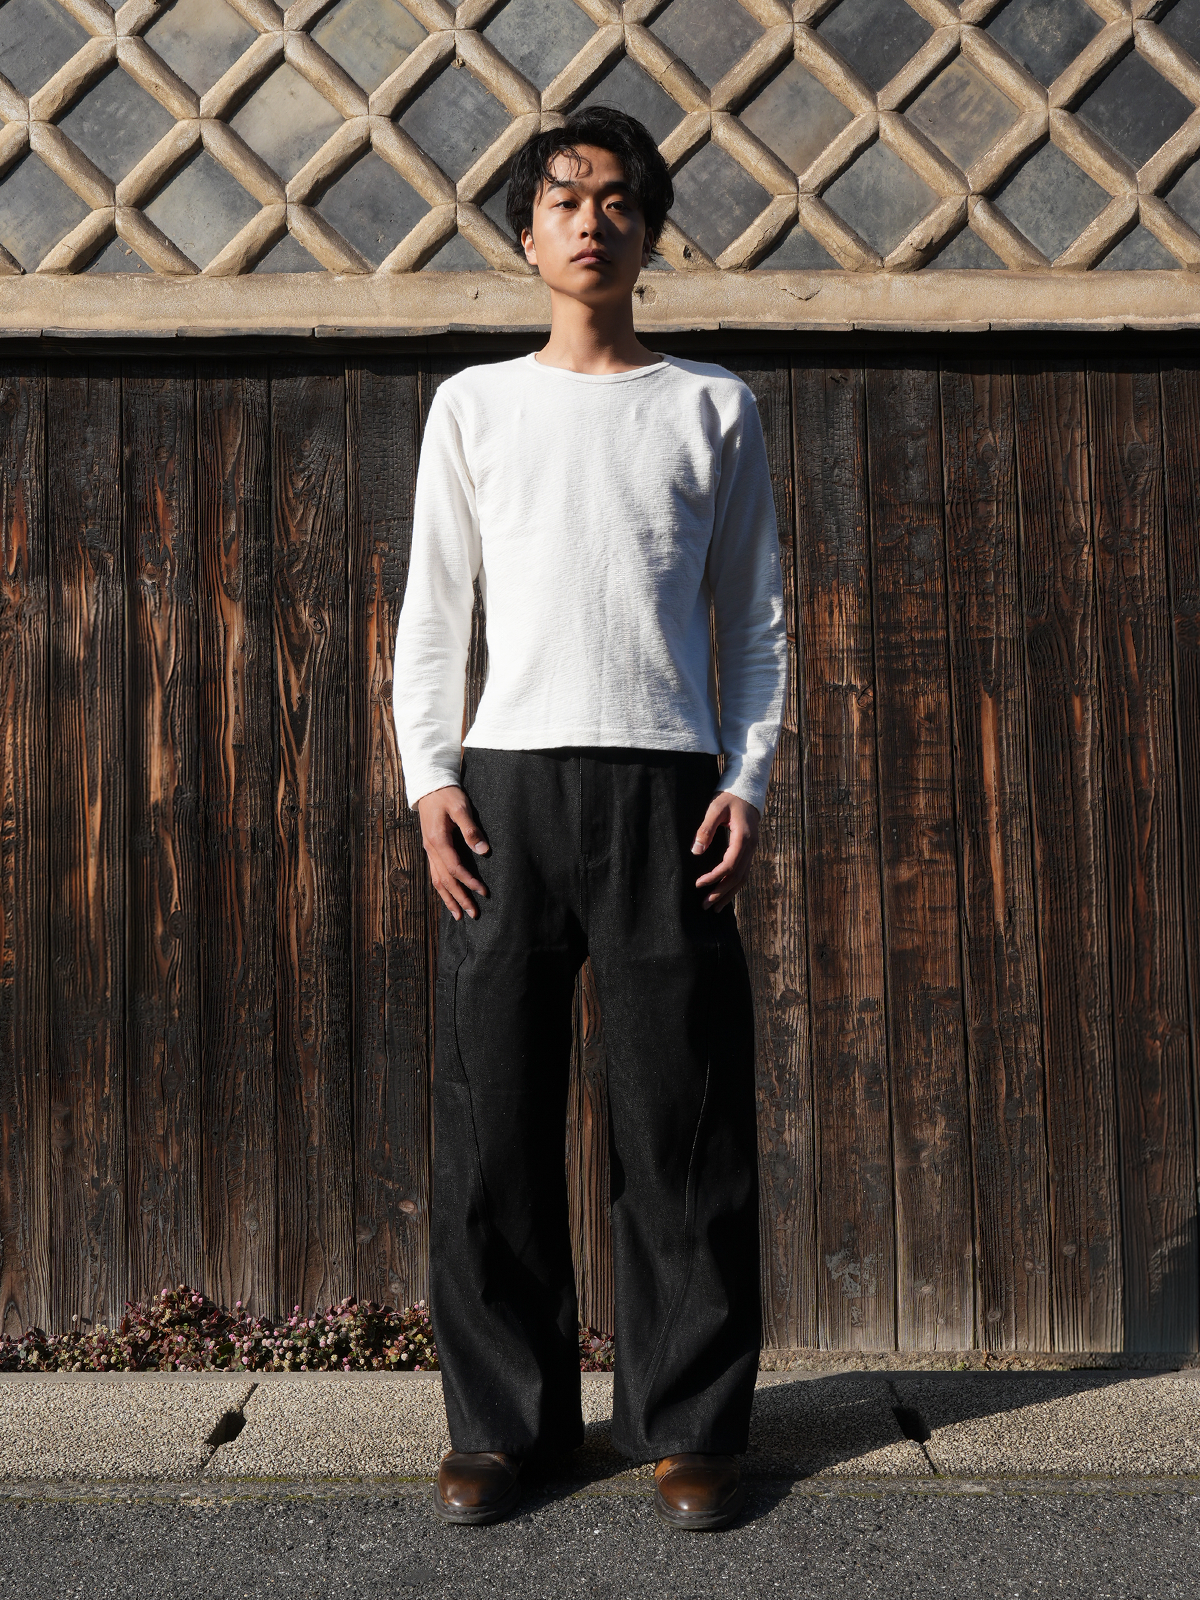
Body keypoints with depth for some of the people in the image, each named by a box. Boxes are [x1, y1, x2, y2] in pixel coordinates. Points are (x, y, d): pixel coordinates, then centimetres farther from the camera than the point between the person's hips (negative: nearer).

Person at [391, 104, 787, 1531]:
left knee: (684, 1128, 0)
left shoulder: (712, 407, 13)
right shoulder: (474, 404, 14)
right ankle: (500, 1423, 14)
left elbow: (754, 617, 12)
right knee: (491, 1121, 1)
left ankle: (687, 1426, 13)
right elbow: (431, 613, 12)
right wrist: (430, 780, 0)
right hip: (504, 783, 1)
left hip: (664, 785, 0)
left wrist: (746, 779, 0)